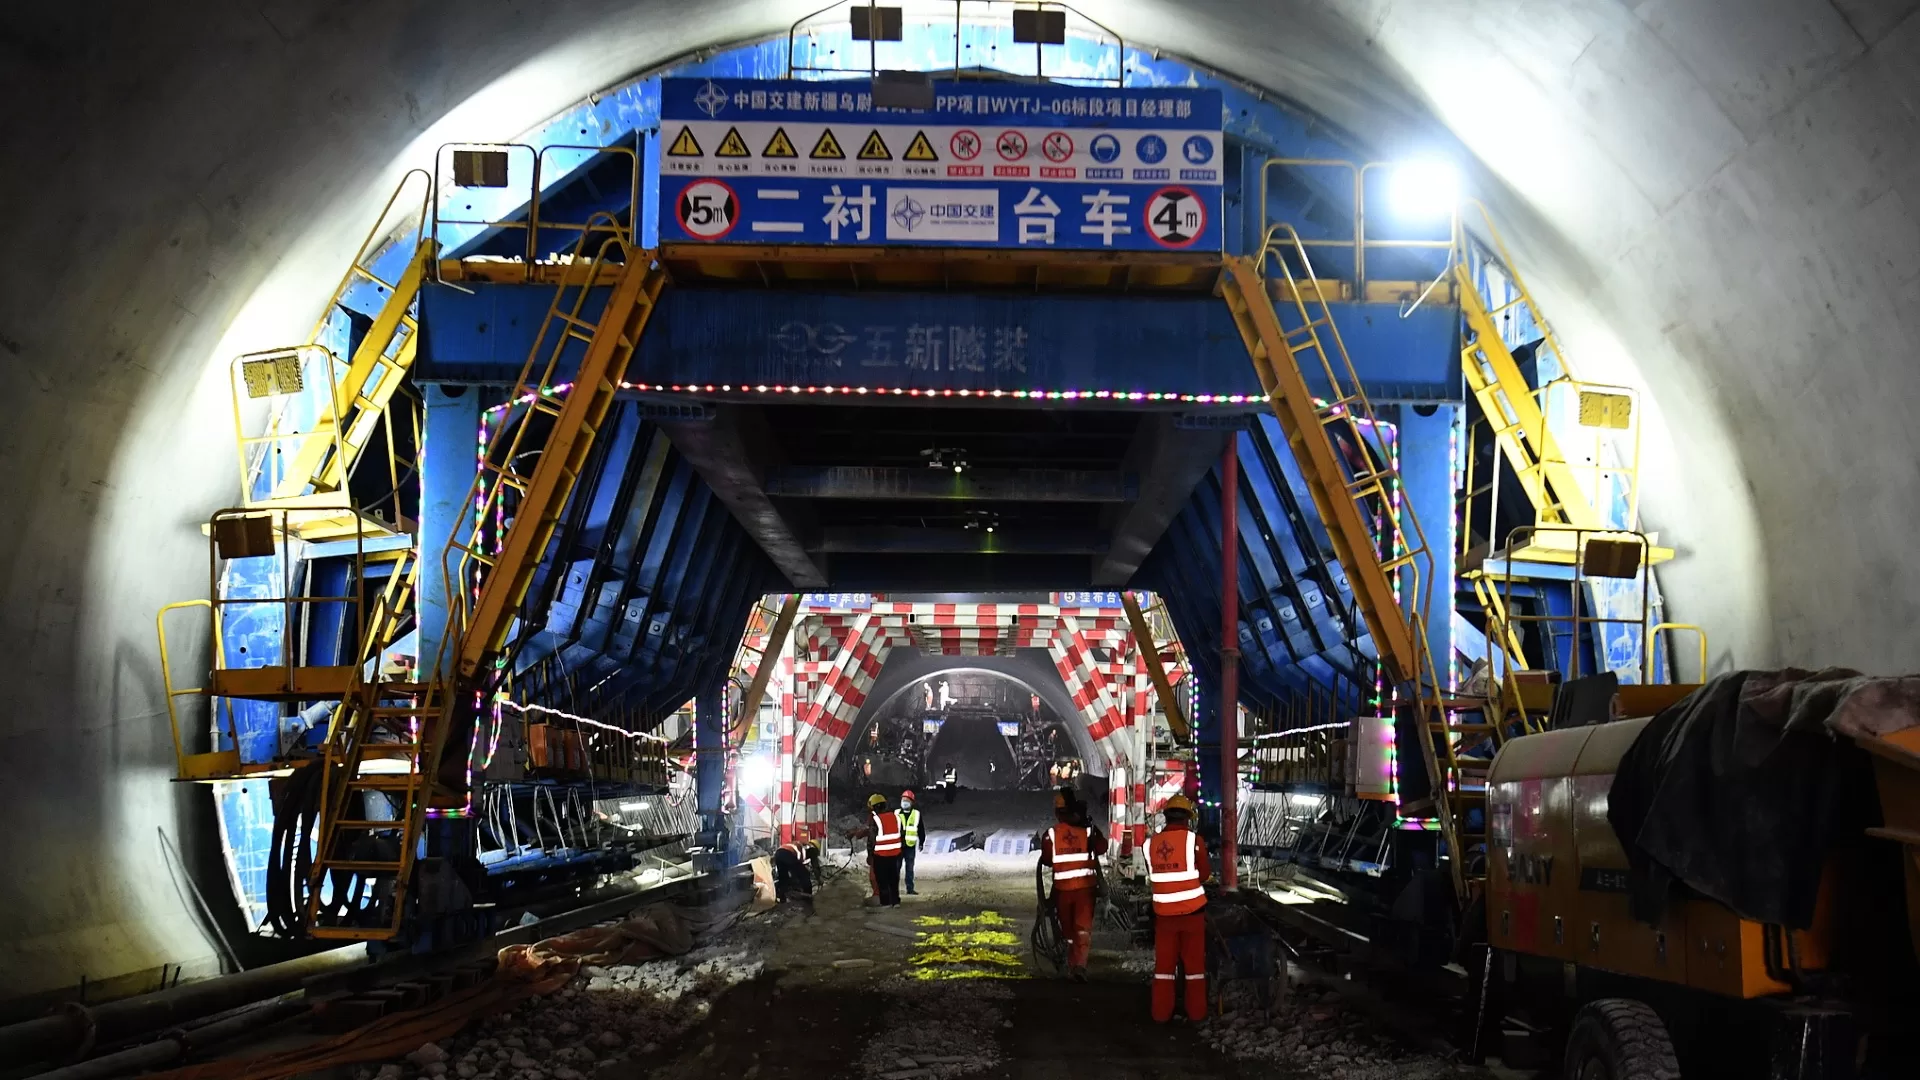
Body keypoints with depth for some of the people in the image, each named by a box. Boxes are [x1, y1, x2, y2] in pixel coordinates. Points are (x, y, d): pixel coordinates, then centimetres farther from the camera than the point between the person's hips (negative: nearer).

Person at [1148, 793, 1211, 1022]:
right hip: (1192, 909, -2)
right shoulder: (1194, 840, -10)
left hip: (1163, 911, 2)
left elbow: (1151, 877, 9)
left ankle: (1161, 1012, 14)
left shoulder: (1151, 843, -1)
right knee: (1194, 961, 8)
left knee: (1164, 961, 11)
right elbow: (1204, 874, 0)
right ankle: (1196, 1012, 13)